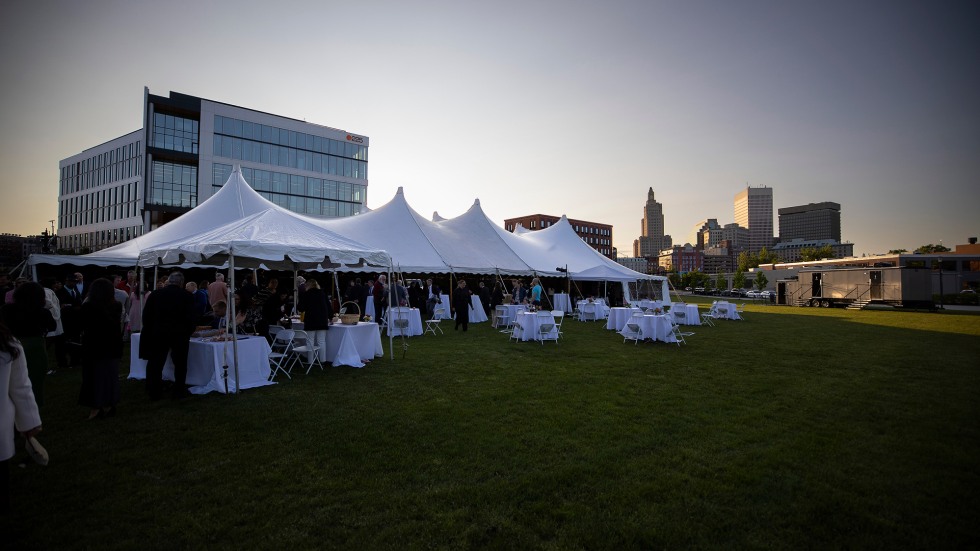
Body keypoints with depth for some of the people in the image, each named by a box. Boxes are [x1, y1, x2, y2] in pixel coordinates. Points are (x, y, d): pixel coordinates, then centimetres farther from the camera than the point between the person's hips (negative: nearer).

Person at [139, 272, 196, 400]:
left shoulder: (155, 294, 2)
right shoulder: (187, 296, -3)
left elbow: (146, 316, 4)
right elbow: (190, 318, -5)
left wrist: (149, 333, 16)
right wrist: (187, 333, 10)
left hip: (157, 334, 1)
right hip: (180, 335, -1)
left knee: (155, 364, 12)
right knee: (180, 364, 13)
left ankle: (155, 393, 16)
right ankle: (179, 392, 16)